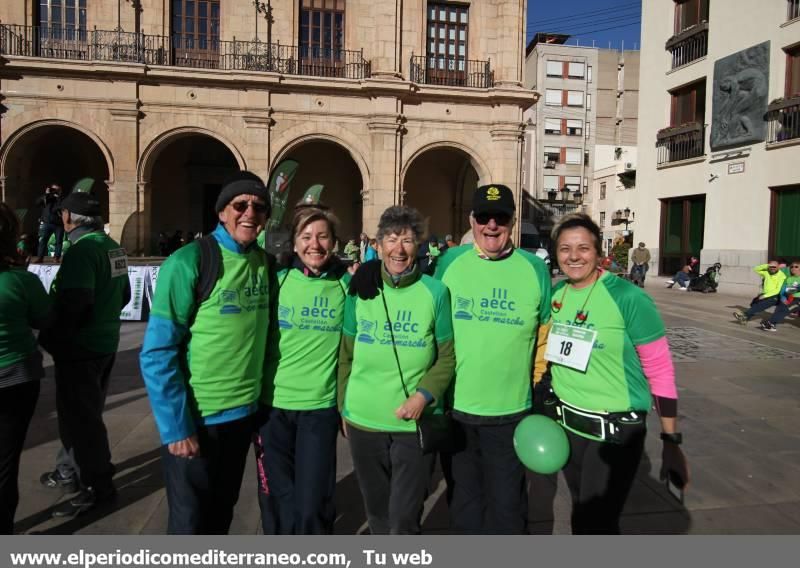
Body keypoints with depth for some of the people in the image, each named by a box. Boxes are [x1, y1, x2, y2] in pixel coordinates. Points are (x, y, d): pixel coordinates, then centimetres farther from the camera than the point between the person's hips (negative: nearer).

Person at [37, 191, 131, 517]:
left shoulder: (82, 249, -19)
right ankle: (74, 470, 35)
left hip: (79, 347, -9)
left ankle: (98, 486, 8)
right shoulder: (113, 247, 9)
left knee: (78, 417, 1)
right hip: (105, 341, 9)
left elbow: (74, 302, -26)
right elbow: (123, 295, 17)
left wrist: (49, 337, -13)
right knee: (86, 413, 20)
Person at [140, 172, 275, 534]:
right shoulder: (189, 262, -17)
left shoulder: (266, 263, 1)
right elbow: (157, 352, -17)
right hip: (195, 419, -5)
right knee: (190, 522, 11)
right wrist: (176, 426, -18)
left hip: (244, 412, 6)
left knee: (221, 512, 23)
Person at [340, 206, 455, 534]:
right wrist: (345, 407, 8)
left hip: (416, 424, -3)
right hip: (363, 421, 3)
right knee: (377, 512, 19)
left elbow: (448, 356, -2)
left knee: (403, 519, -1)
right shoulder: (360, 289, 1)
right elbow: (347, 356, 8)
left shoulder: (434, 292, -5)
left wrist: (423, 396, -15)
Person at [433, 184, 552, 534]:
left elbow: (545, 337, 6)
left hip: (511, 412, -1)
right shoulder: (449, 262, -1)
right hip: (453, 407, 1)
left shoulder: (534, 268, -1)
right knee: (463, 502, 18)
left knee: (507, 505, 14)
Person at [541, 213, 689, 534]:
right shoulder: (555, 294, -1)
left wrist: (671, 441, -13)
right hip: (566, 423, 6)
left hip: (615, 430, -5)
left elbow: (660, 371, -13)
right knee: (581, 516, 20)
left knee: (596, 525, 0)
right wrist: (546, 406, 15)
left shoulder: (628, 297, -17)